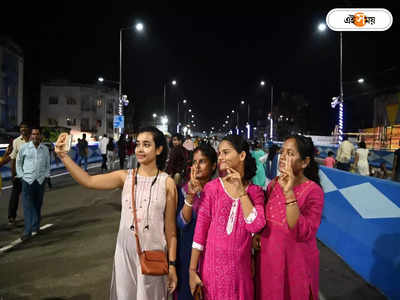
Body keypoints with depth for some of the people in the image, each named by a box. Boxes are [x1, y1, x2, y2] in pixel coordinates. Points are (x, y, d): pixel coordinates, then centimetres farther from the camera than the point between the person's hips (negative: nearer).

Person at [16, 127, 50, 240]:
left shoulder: (45, 149, 5)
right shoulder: (24, 147, -1)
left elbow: (48, 164, 14)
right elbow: (18, 162, 8)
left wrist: (45, 175, 4)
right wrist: (21, 175, 2)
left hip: (40, 181, 2)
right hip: (27, 180, -2)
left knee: (38, 205, 10)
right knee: (27, 206, -5)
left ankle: (35, 228, 24)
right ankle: (27, 231, -3)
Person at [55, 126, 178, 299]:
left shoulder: (167, 183, -7)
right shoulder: (125, 177, -2)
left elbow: (170, 229, -4)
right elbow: (88, 181, -14)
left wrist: (172, 265, -1)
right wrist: (63, 156, -24)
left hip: (153, 255, -2)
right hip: (125, 252, 2)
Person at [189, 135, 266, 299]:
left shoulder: (255, 191, -2)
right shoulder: (211, 188, -7)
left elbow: (256, 226, -16)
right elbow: (200, 229, -7)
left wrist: (241, 191, -17)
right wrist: (192, 270, -7)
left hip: (240, 267, 2)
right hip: (213, 266, -1)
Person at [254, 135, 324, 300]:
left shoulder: (313, 191, -17)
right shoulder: (273, 184, -2)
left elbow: (303, 233, -30)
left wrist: (289, 193, -35)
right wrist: (257, 233, -4)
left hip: (294, 263, -5)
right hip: (267, 258, 5)